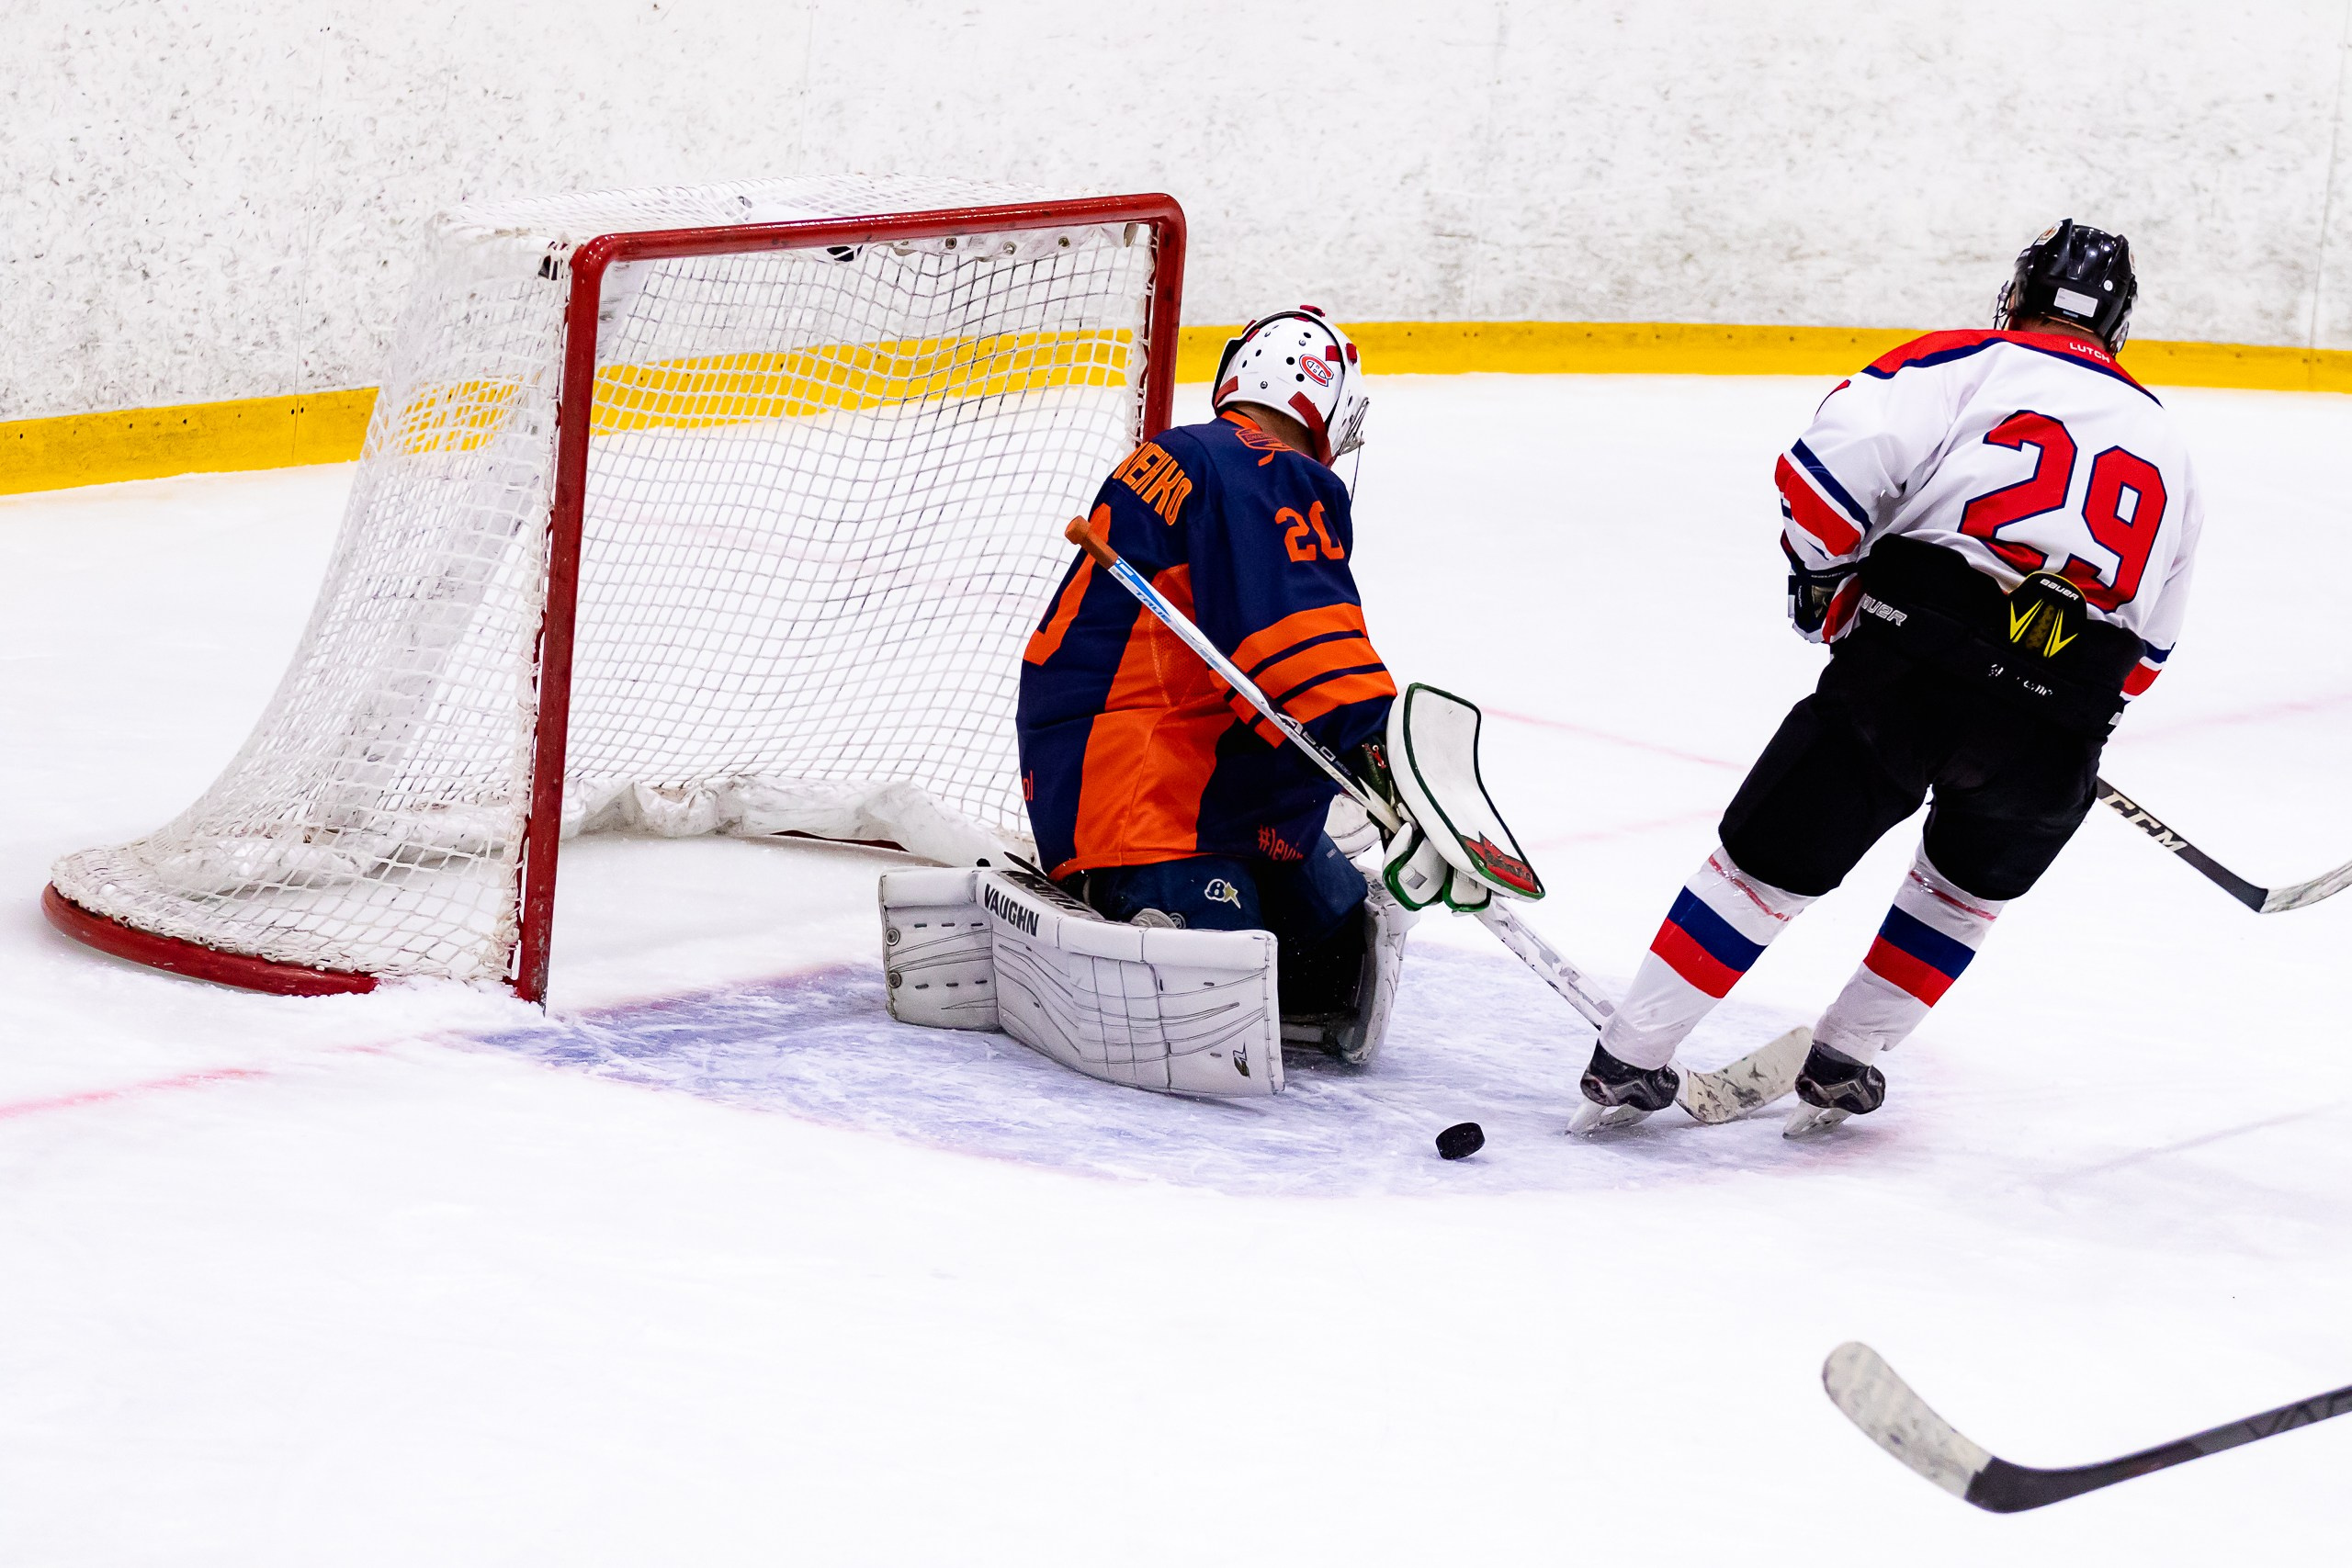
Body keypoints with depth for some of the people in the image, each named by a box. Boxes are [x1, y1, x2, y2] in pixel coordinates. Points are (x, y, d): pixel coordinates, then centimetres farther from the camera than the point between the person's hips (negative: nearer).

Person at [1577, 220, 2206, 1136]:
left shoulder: (1970, 365, 11)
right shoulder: (2165, 448, 25)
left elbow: (1842, 452, -5)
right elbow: (2145, 648, 27)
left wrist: (1821, 575, 11)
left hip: (1915, 658, -3)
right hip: (2057, 731, 3)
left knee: (1772, 858, 11)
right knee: (1973, 882, 31)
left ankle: (1628, 1063, 16)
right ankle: (1841, 1065, 31)